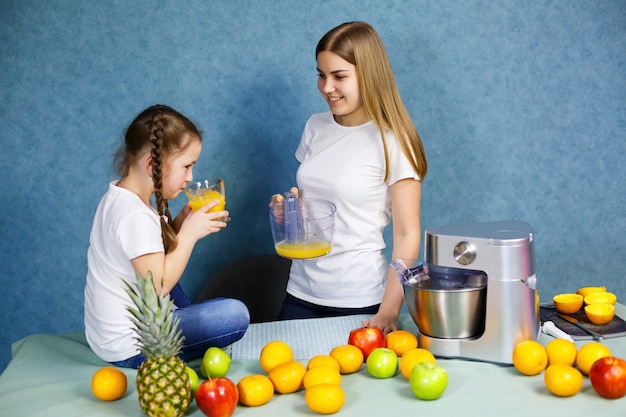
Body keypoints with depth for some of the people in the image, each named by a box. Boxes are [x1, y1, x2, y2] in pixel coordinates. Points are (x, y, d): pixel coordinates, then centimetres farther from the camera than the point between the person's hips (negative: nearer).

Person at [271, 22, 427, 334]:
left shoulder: (391, 142, -11)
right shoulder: (315, 127, 5)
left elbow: (407, 235, -11)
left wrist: (389, 312, -18)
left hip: (359, 300, -5)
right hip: (301, 291, 5)